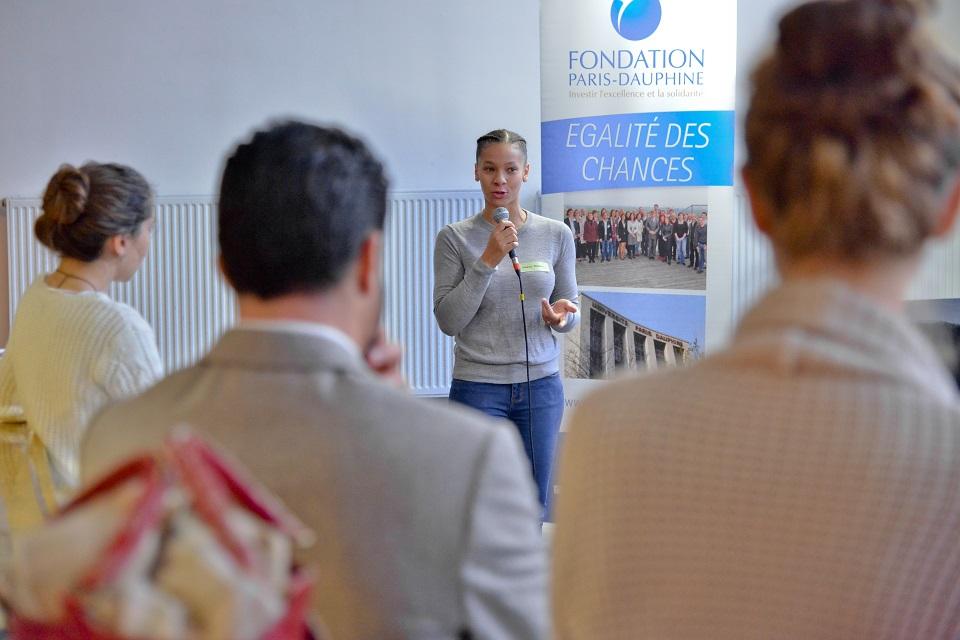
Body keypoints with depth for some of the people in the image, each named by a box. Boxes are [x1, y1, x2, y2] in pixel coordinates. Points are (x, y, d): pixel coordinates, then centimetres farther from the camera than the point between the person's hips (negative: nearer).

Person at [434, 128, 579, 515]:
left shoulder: (557, 235, 3)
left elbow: (570, 310, 10)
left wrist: (561, 316, -14)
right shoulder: (454, 237, -4)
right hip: (477, 388, -2)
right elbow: (448, 320, -9)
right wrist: (487, 261, -18)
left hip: (541, 385, 3)